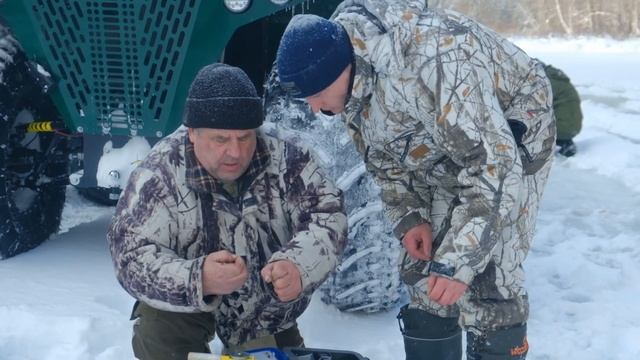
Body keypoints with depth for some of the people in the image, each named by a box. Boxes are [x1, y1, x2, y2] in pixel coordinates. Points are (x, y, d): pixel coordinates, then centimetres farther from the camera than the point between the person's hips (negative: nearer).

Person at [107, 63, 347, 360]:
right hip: (187, 304, -3)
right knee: (159, 332, -30)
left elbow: (328, 213, -23)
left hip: (268, 303, 3)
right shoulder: (160, 174, -26)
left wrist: (299, 265, -46)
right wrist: (197, 280, -49)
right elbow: (131, 256, -30)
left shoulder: (283, 157, -20)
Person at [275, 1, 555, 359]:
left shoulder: (431, 64, -40)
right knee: (423, 272, 7)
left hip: (512, 140, -7)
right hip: (442, 154, 8)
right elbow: (383, 153, 3)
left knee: (486, 279, -15)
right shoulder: (351, 76, -14)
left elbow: (494, 165, -38)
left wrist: (459, 260, -38)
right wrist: (408, 216, -8)